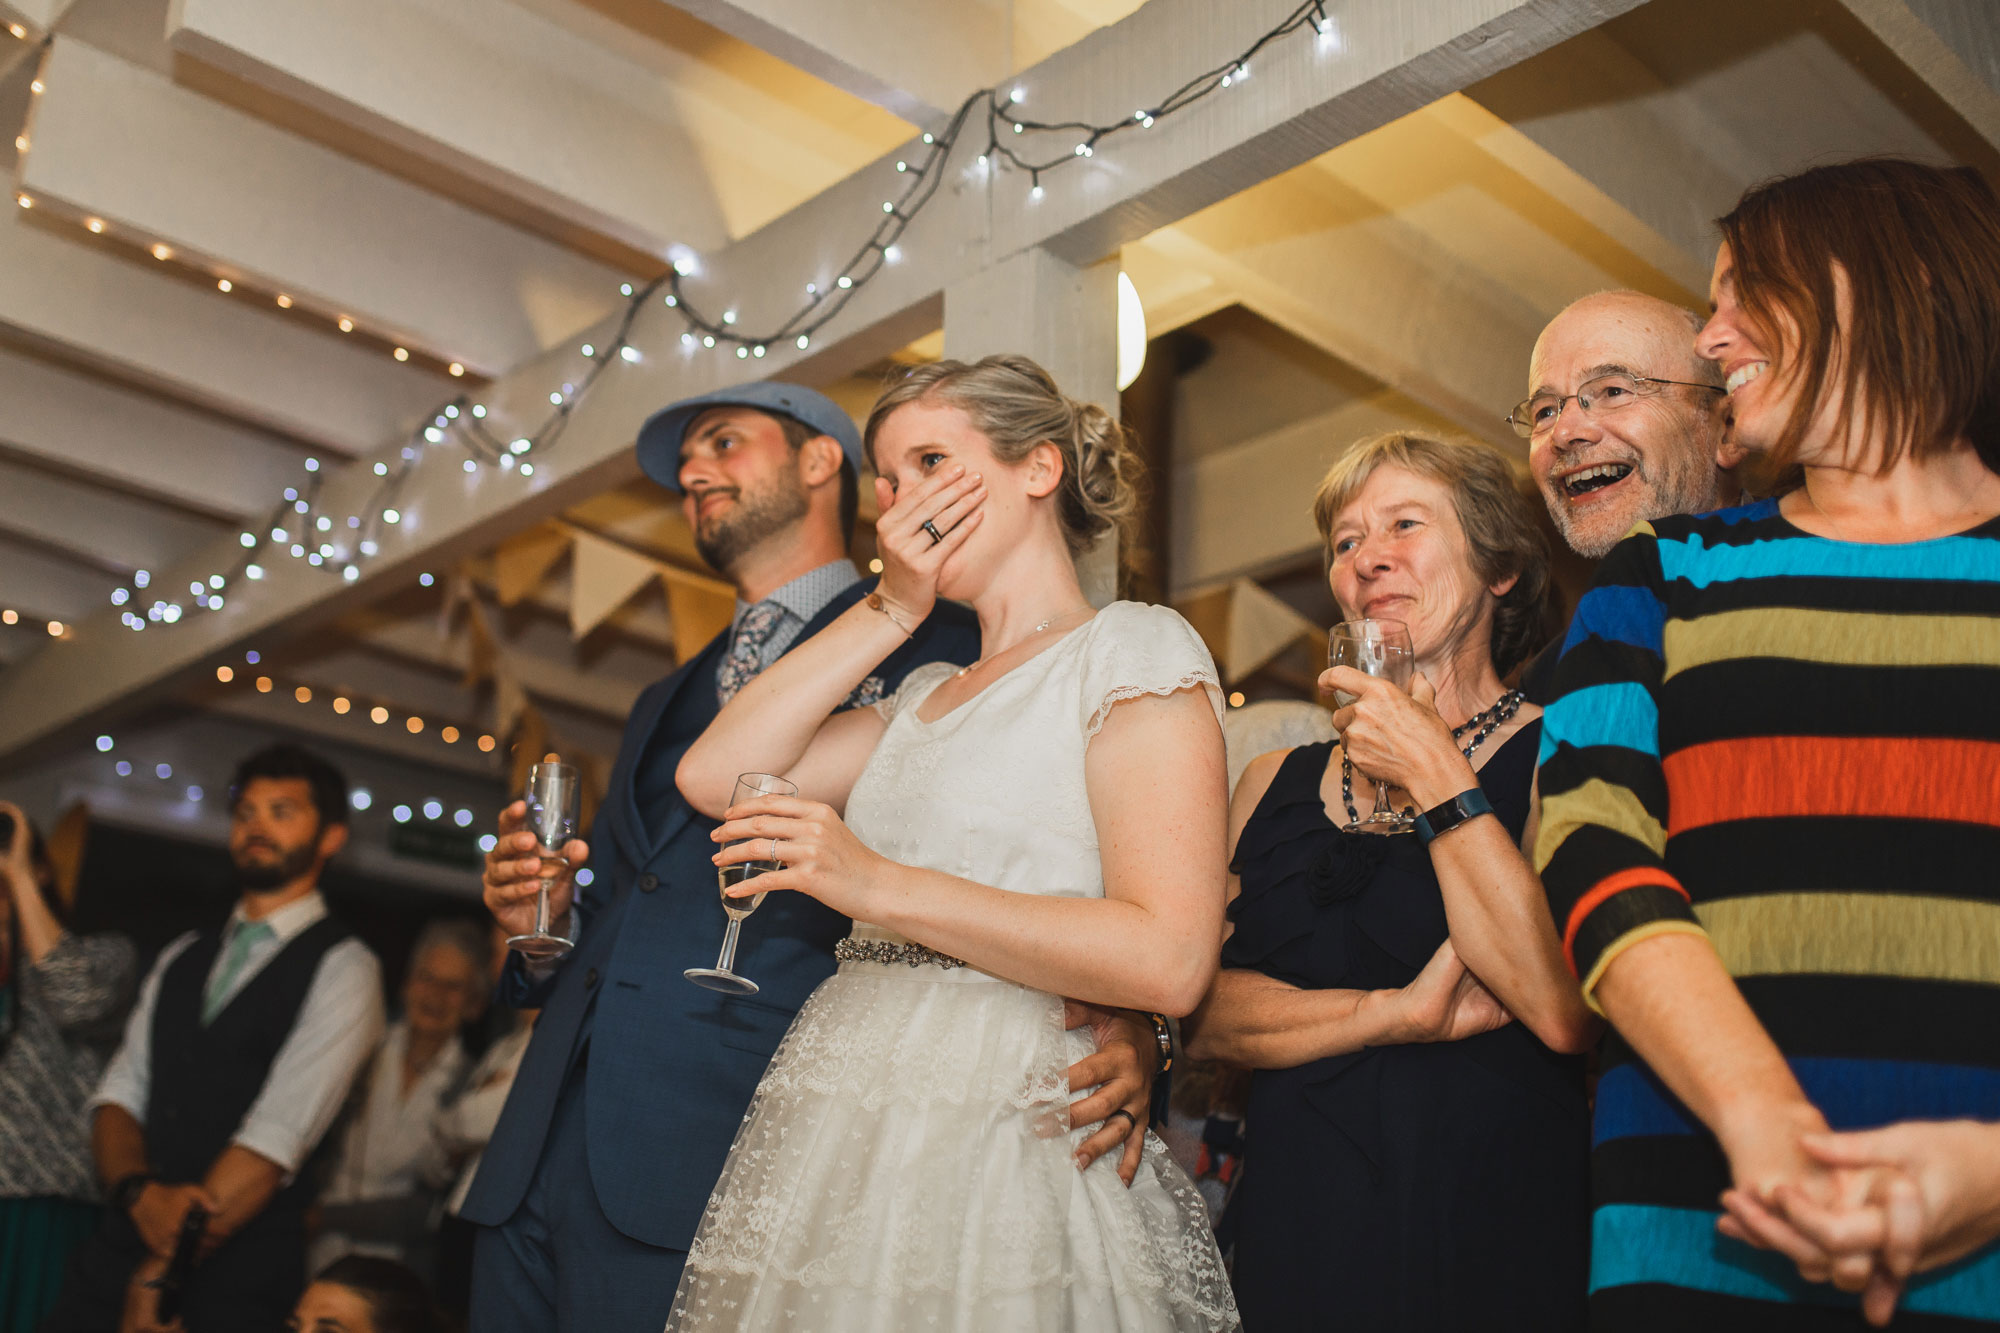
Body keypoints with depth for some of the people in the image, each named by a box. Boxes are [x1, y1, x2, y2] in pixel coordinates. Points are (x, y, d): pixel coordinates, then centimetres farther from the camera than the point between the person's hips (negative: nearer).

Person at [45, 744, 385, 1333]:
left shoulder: (343, 968, -5)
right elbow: (121, 1092, 8)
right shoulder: (182, 957, 16)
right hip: (123, 1240, 5)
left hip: (238, 1264, -5)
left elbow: (277, 1135, -13)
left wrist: (158, 1277, -15)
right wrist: (140, 1192, -13)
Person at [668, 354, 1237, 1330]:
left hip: (996, 1142, -7)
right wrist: (891, 608, 8)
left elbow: (1169, 958, -16)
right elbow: (712, 776, 9)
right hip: (838, 1137, 7)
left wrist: (882, 887, -18)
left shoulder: (1132, 648, -3)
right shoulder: (926, 698, 21)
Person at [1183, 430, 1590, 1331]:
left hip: (1492, 1237, -3)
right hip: (1293, 1225, 3)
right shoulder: (1275, 783, 9)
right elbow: (1204, 1010, 0)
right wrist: (1396, 1014, -14)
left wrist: (1436, 777, -13)